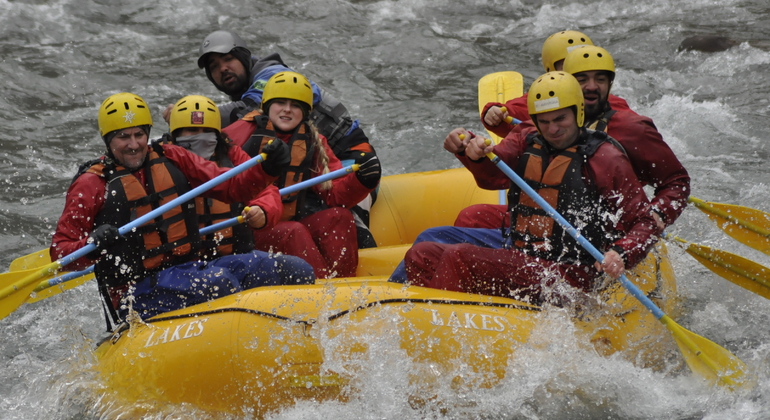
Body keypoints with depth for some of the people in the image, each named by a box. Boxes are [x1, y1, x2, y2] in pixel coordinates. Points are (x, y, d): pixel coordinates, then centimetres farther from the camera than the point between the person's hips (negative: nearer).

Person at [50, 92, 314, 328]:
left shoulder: (171, 159, 11)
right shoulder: (92, 184, -3)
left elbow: (231, 187, 9)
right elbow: (59, 252, -7)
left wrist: (267, 169, -10)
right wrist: (90, 247, -29)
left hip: (190, 268, 6)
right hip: (136, 296, -6)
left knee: (295, 271, -11)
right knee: (217, 282, -35)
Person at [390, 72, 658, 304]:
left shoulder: (604, 158, -4)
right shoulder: (527, 143, 11)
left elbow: (643, 223, -5)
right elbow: (492, 177, -8)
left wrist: (621, 256, -26)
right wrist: (473, 154, -31)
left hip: (564, 275, -7)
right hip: (516, 248, 7)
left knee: (460, 258, -25)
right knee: (423, 253, -3)